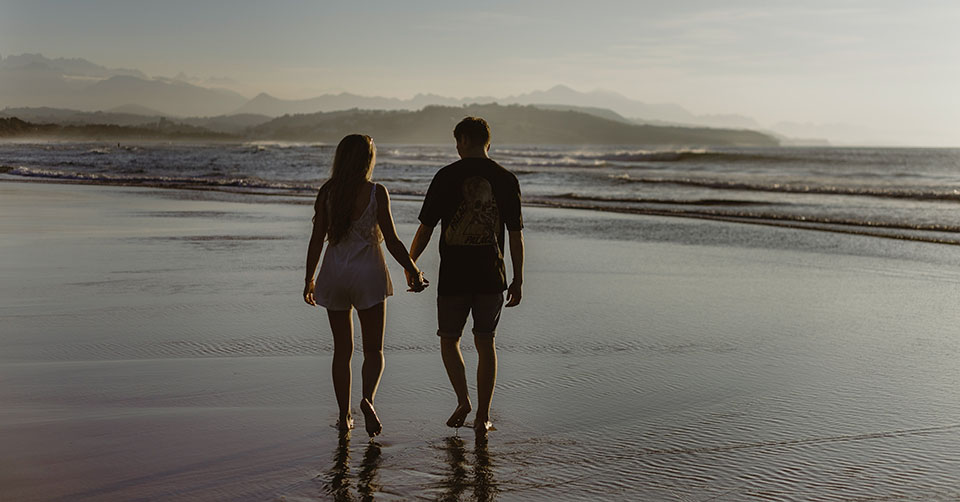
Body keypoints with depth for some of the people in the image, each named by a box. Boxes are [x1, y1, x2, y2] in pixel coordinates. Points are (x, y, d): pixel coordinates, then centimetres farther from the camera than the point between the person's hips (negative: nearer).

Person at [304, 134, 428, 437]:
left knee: (342, 349, 13)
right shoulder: (376, 192, -9)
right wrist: (413, 271, 2)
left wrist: (309, 279, 12)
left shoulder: (327, 193, -1)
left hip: (334, 274, 3)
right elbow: (391, 241, -9)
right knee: (373, 349, 7)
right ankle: (368, 398, -18)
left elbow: (317, 239, 1)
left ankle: (344, 416, 16)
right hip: (367, 274, -3)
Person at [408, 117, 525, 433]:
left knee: (449, 339, 15)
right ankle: (482, 415, 12)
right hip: (491, 276, 2)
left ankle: (463, 401, -1)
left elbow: (425, 228, -3)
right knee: (485, 342, 10)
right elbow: (516, 234, 2)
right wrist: (518, 280, 9)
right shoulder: (506, 179, 1)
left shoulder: (447, 176, -5)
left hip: (453, 276, -2)